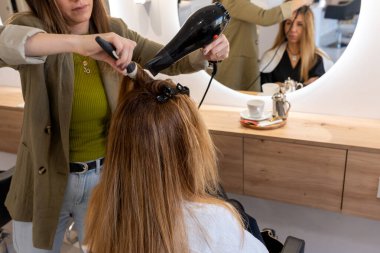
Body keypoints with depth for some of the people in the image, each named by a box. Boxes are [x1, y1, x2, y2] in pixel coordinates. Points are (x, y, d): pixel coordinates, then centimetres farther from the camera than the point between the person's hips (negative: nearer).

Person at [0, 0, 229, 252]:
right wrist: (77, 42, -51)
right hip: (44, 180, -1)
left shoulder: (114, 31, -6)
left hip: (104, 177, 2)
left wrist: (207, 53, -19)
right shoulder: (32, 26, -16)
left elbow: (171, 61, 0)